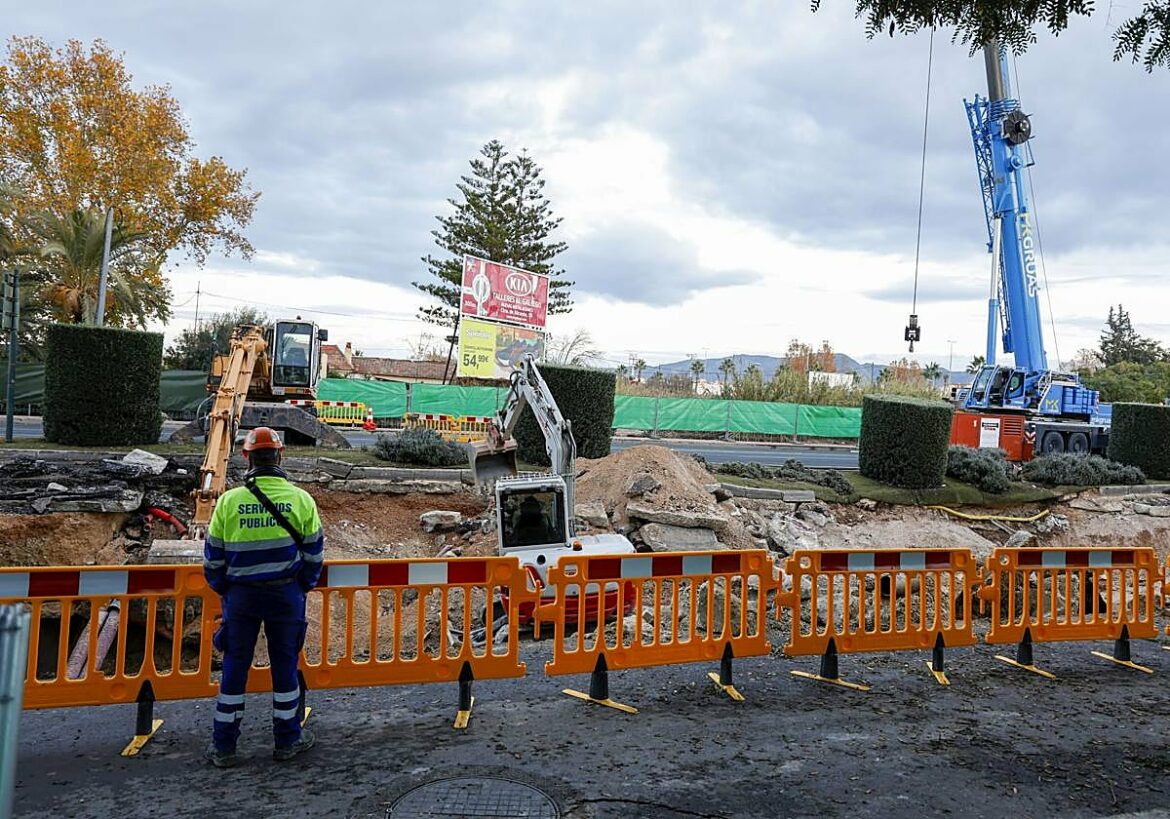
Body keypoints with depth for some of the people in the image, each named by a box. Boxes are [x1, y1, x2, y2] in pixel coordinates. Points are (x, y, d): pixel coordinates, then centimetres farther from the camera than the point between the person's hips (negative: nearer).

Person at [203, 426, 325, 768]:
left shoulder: (229, 501, -8)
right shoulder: (301, 499, -7)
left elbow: (213, 556, 0)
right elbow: (314, 551, 1)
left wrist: (221, 589, 17)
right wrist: (303, 586, 16)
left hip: (241, 596, 0)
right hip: (287, 595, 0)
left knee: (235, 666, 12)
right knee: (285, 665, 11)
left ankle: (223, 746, 23)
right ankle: (287, 740, 24)